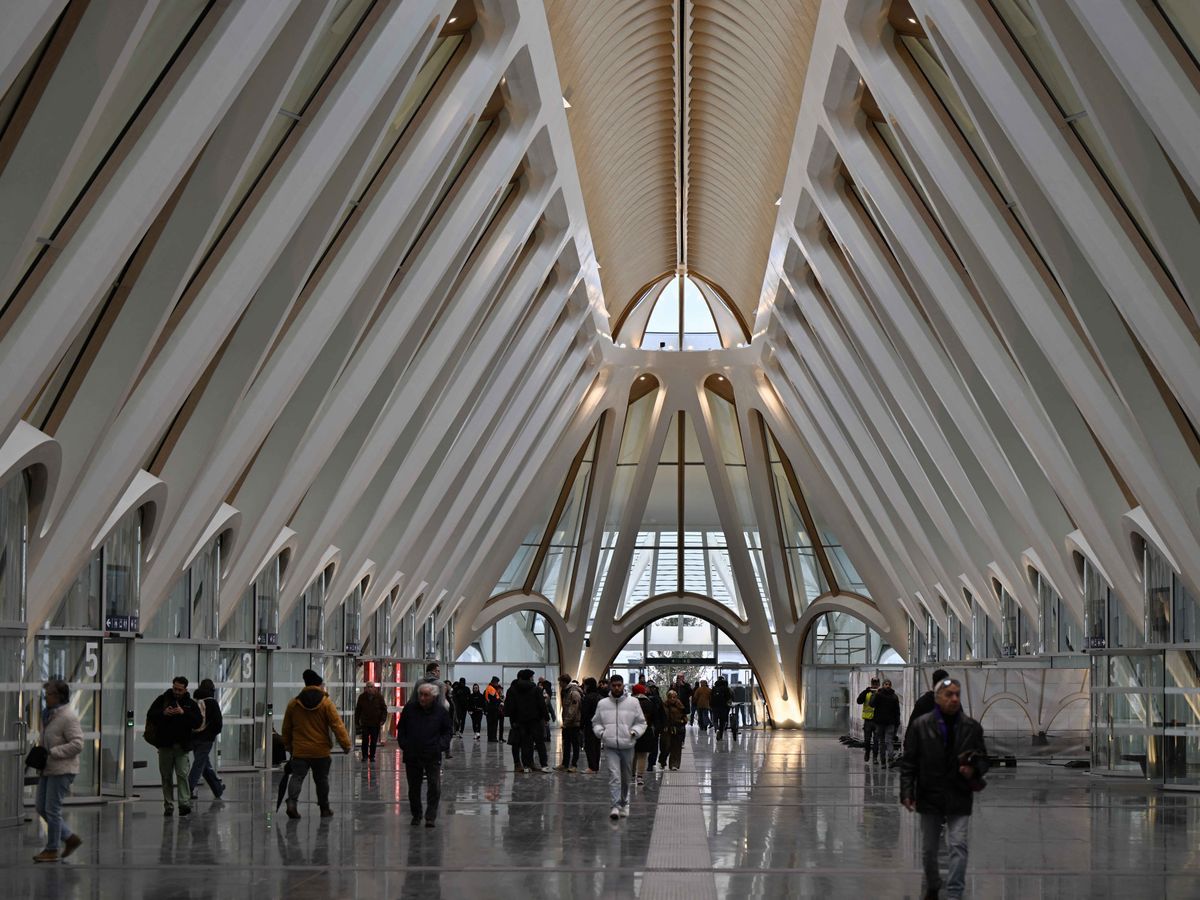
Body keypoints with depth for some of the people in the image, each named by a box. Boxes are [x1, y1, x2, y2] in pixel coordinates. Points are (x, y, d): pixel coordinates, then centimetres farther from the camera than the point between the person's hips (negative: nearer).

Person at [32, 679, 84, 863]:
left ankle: (51, 850, 8)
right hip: (48, 769, 10)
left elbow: (77, 744, -22)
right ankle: (70, 838, 21)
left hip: (62, 770, -10)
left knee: (52, 810, -4)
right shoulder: (49, 714, 13)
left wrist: (51, 752, -23)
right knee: (41, 807, 11)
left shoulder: (68, 717, -17)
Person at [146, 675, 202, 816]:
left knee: (182, 774, -12)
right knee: (166, 776, 7)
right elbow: (150, 715, 1)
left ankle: (185, 803, -15)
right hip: (165, 744, 2)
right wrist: (163, 713, -16)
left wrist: (184, 713, -16)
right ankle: (168, 806, 13)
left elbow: (197, 721, -4)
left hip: (181, 745, -2)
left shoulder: (190, 704, 5)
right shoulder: (162, 699, 5)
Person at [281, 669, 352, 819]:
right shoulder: (326, 703, -7)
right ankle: (325, 808, 20)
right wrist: (346, 744, -4)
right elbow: (337, 725, -10)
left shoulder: (293, 703, 2)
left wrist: (288, 744, 25)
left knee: (297, 776, -1)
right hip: (321, 750, -1)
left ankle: (292, 801, -25)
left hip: (300, 750, 1)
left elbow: (286, 727, 12)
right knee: (321, 779, 12)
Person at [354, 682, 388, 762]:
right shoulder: (362, 697, 2)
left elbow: (384, 709, 3)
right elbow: (358, 710, 8)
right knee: (365, 741, -2)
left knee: (374, 741, 5)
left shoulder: (379, 697, 0)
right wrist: (357, 722, 4)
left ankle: (372, 756, 16)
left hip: (376, 723, 0)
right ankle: (364, 756, 8)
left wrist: (382, 720, -8)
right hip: (365, 723, 0)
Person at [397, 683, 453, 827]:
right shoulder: (409, 708, 0)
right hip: (412, 755, 2)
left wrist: (441, 744, -5)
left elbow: (448, 730, 9)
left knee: (434, 787, -7)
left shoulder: (440, 711, -2)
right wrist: (403, 743, 0)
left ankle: (431, 817, 0)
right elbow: (401, 728, 12)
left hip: (432, 756, -2)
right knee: (414, 787, 10)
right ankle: (416, 815, 25)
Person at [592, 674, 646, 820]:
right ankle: (616, 806, -16)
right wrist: (600, 732, -6)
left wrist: (635, 732, -12)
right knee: (614, 776, -14)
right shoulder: (602, 704, 5)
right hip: (610, 746, -1)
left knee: (626, 778, 14)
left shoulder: (633, 703, 2)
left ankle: (624, 804, 31)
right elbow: (596, 722, 13)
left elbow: (641, 722, 6)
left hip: (627, 746, 1)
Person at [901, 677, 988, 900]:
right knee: (929, 850, 13)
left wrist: (974, 770, -14)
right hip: (929, 797, 0)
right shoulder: (920, 726, -4)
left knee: (958, 846, -13)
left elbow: (983, 758, 8)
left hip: (959, 798, 0)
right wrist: (907, 792, -9)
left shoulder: (972, 727, 1)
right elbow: (908, 762, -3)